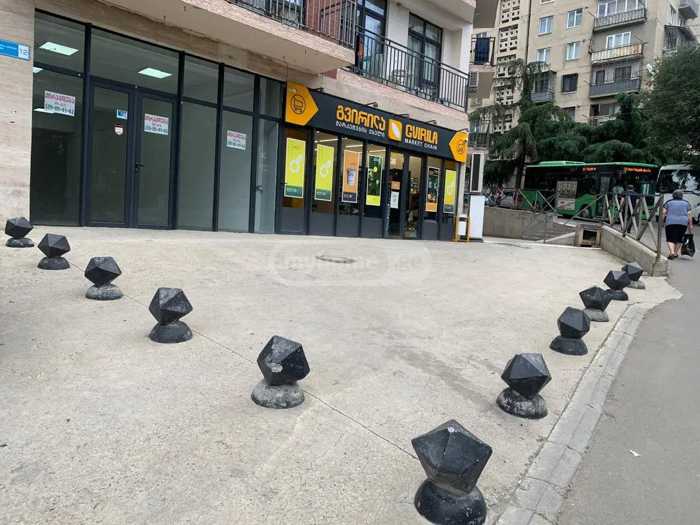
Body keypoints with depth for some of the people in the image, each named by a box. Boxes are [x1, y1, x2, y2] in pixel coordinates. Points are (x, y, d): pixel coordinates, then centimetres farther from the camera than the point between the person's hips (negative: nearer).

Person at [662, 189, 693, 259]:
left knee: (670, 239, 2)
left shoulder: (669, 202, 9)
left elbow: (663, 213, 1)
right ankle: (676, 253, 14)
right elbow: (689, 215, 5)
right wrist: (690, 226, 7)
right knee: (679, 239, 13)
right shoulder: (686, 203, 10)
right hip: (683, 223, 1)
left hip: (671, 223, -1)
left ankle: (672, 252, -15)